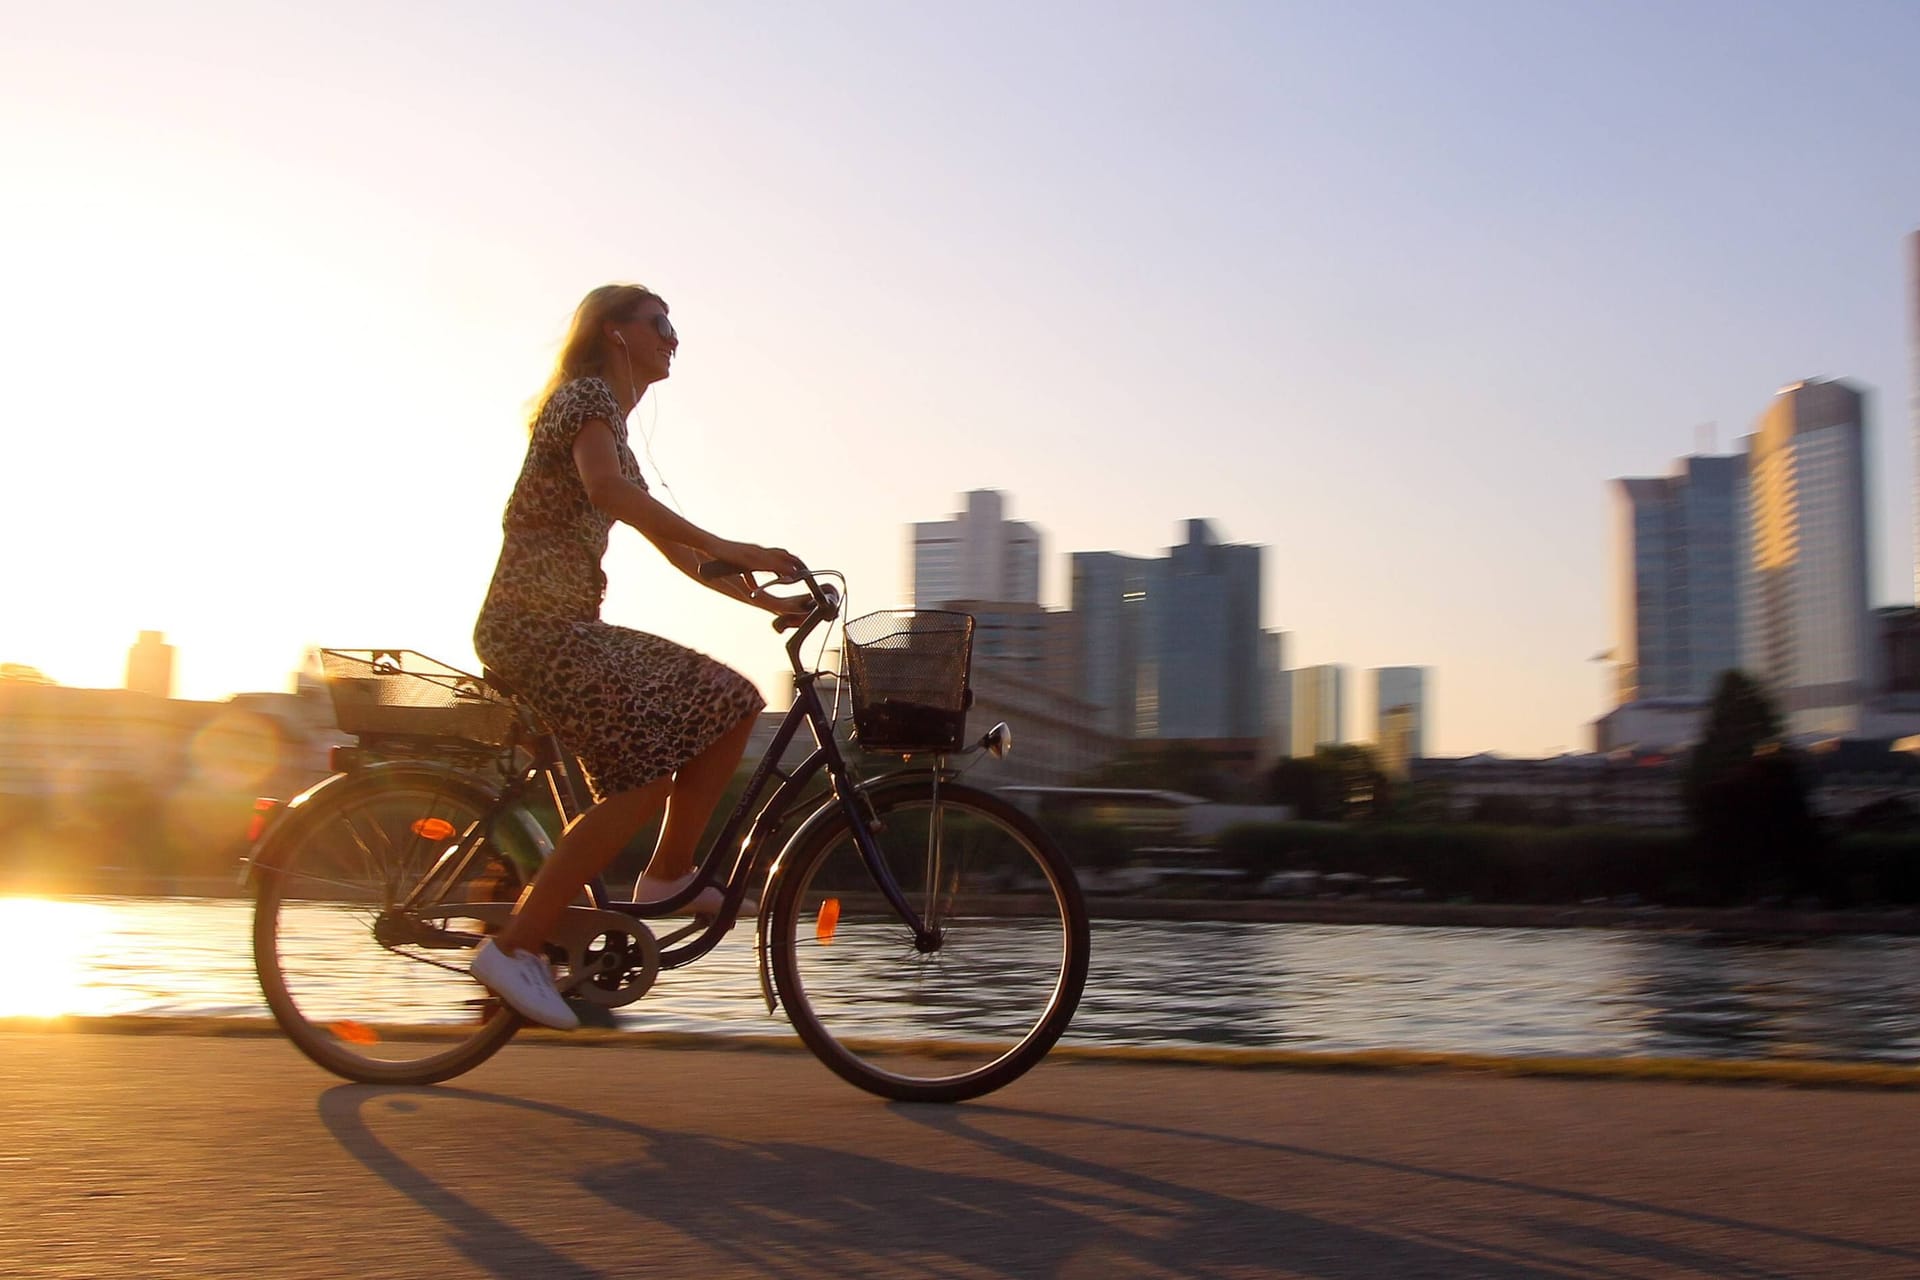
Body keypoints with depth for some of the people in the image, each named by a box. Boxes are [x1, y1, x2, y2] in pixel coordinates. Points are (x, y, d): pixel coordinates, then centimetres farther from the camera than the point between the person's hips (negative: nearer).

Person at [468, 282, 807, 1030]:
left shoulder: (612, 426, 25)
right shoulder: (586, 396, -5)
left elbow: (673, 548, 23)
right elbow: (607, 490, -27)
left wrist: (767, 600, 14)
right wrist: (728, 550, -30)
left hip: (570, 625, 10)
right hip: (534, 622, -10)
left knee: (730, 704, 4)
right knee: (644, 779, -18)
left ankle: (667, 874, 6)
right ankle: (515, 946, -12)